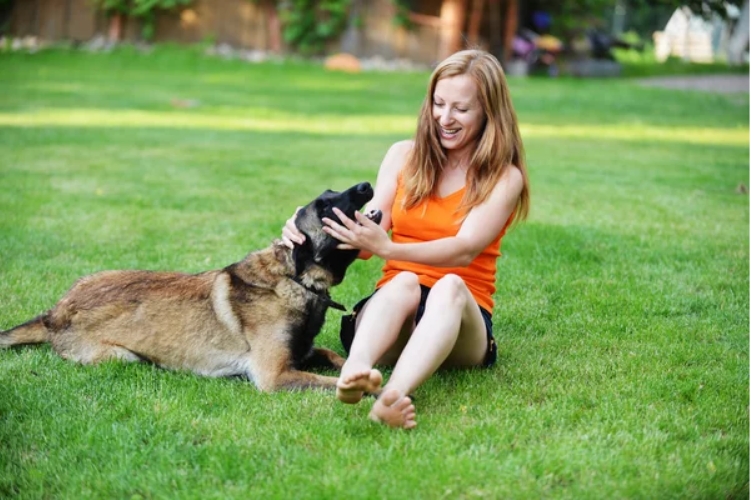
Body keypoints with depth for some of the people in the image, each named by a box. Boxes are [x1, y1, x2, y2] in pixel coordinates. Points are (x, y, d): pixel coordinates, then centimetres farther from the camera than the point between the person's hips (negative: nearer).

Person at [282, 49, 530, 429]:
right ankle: (353, 372, -65)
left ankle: (392, 396, -63)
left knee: (449, 286, -36)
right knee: (405, 282, -34)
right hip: (391, 303, 2)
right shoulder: (404, 156, 10)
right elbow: (369, 236, 0)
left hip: (460, 315, -1)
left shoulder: (504, 177, 1)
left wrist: (387, 248, -33)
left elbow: (465, 249, -16)